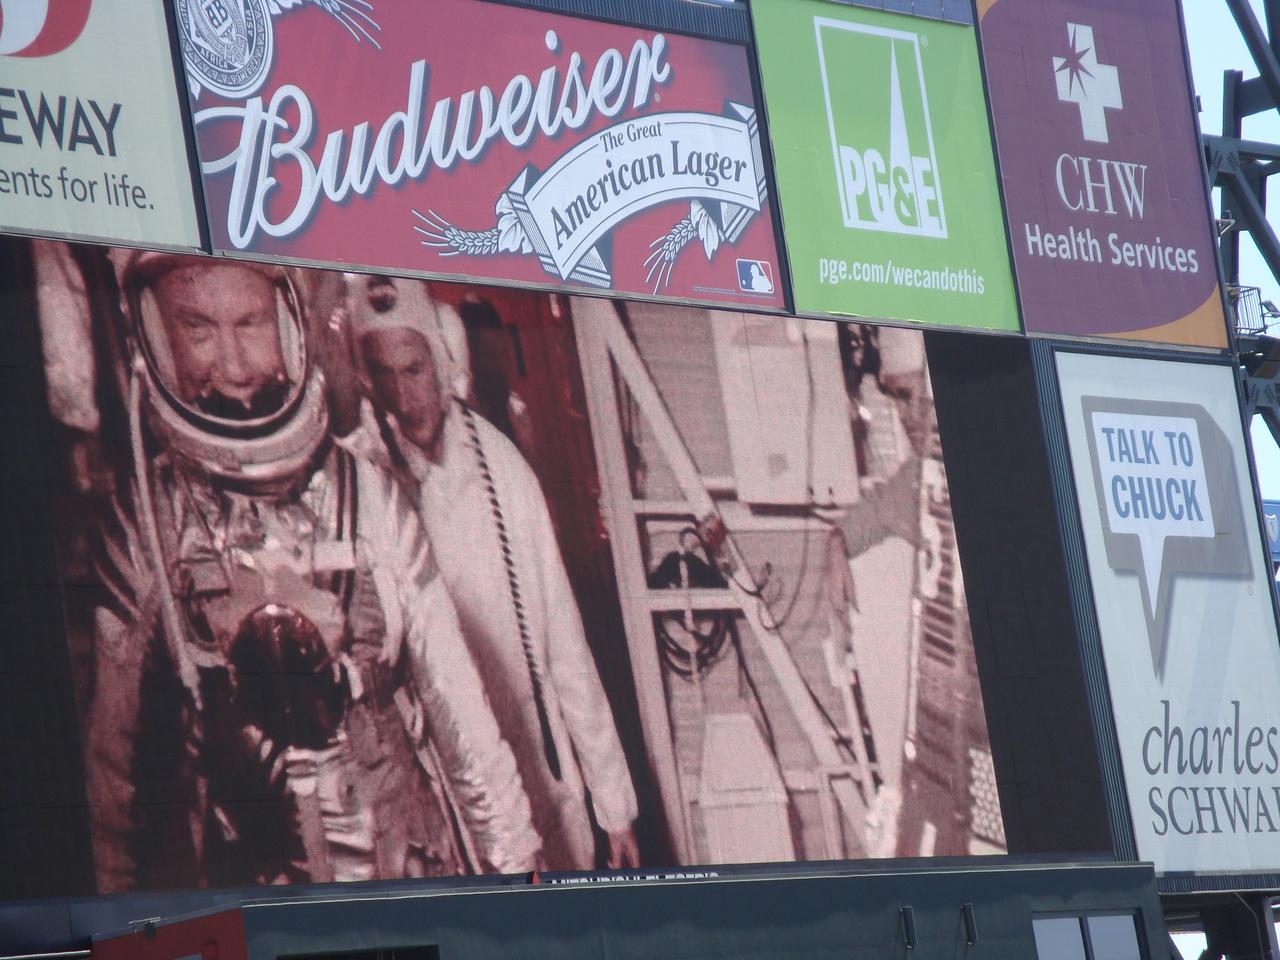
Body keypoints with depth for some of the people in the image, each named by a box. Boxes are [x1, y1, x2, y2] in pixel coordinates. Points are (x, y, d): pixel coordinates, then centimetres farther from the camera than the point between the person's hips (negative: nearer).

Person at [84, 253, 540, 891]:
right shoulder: (142, 521, -3)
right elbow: (112, 738, 3)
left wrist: (513, 857, 2)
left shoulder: (369, 497, 0)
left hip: (414, 863, 1)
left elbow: (456, 697, 4)